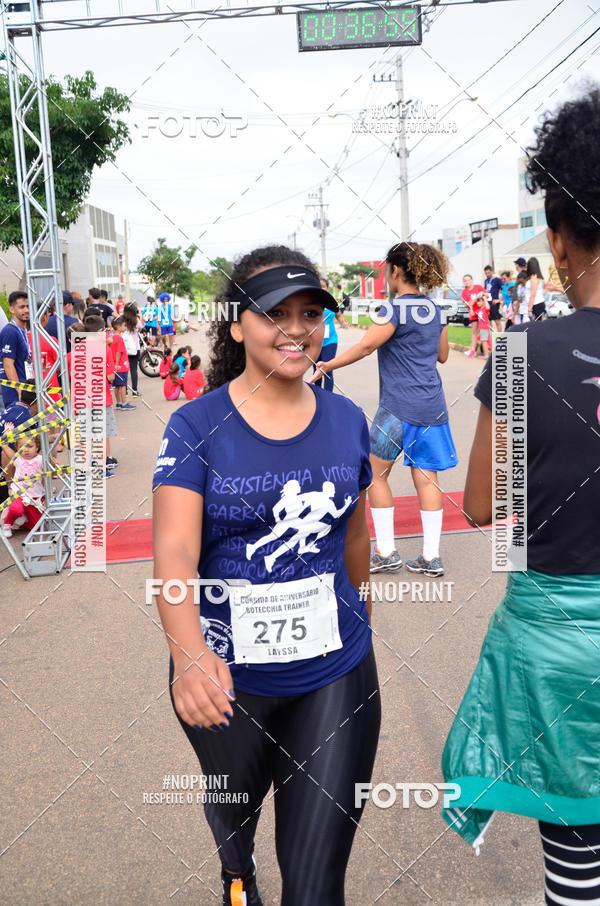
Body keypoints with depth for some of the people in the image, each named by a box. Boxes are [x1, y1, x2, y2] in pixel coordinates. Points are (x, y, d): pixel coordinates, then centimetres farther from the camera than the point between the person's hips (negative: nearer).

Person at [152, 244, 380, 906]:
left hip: (336, 675, 1)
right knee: (234, 808, 30)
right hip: (226, 676, 0)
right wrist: (189, 654, -41)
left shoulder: (347, 420, -3)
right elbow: (175, 548, -24)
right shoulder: (197, 425, -13)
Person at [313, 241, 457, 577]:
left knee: (376, 473, 8)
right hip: (432, 407, 7)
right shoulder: (435, 310, 10)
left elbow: (365, 347, -17)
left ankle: (386, 552, 11)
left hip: (399, 407, -7)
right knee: (426, 476, 8)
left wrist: (327, 366, -11)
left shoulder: (396, 308, -11)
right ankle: (431, 556, 10)